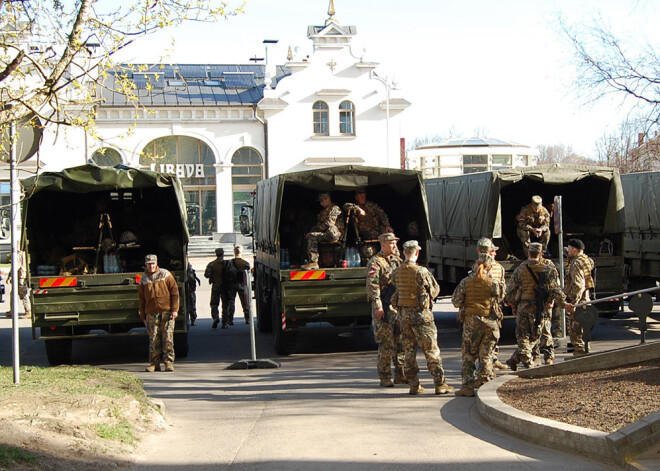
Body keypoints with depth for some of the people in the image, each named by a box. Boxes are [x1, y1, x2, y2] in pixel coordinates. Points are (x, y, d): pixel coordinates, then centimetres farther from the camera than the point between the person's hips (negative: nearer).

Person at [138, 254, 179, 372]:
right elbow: (142, 299, 16)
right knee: (153, 340, 1)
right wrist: (143, 317, 13)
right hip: (151, 313, 2)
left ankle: (169, 362, 0)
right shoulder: (143, 279, 11)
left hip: (166, 311, -2)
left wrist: (174, 309, -5)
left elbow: (174, 292, 2)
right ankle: (154, 363, 8)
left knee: (168, 338, -5)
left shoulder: (165, 274, 4)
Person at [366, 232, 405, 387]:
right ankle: (385, 377, 4)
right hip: (384, 308, -7)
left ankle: (400, 375, 15)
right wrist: (378, 305, -21)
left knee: (401, 341, 7)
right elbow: (372, 285, -14)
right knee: (386, 343, -4)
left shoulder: (398, 260, 16)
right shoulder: (375, 262, -7)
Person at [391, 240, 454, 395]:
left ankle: (413, 385, 12)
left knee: (409, 350, 10)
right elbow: (435, 290, -5)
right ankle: (440, 384, 0)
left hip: (404, 313, 5)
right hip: (420, 313, -5)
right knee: (431, 349, -1)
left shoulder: (397, 273, 1)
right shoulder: (420, 271, -16)